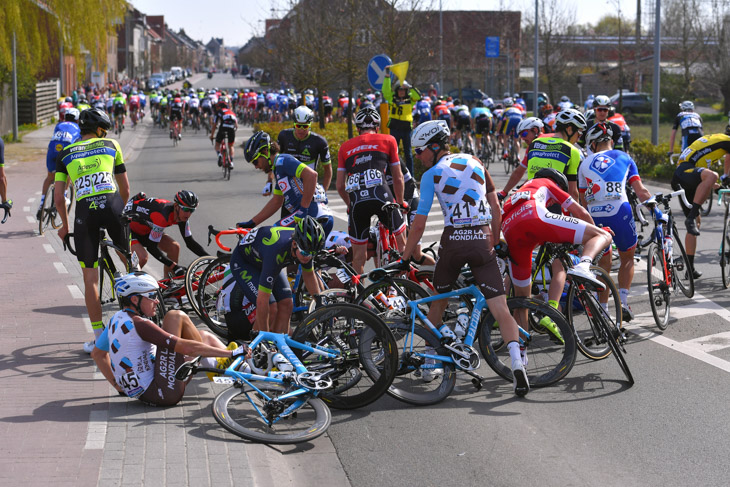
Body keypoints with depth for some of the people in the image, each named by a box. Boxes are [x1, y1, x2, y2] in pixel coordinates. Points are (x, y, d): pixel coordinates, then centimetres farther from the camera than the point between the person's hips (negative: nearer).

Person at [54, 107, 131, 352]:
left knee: (90, 278, 6)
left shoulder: (65, 154, 18)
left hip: (84, 212, 0)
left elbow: (59, 198, 12)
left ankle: (99, 336, 6)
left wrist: (65, 225, 27)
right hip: (112, 205, 0)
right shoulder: (111, 145, 18)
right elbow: (125, 189, 21)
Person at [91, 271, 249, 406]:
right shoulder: (138, 323, -19)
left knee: (205, 335, 14)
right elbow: (185, 347, -25)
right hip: (163, 393, -10)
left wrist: (119, 386, 25)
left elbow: (97, 353, 23)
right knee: (176, 316, -9)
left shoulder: (116, 319, 9)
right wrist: (231, 353, -23)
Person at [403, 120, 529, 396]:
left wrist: (405, 259, 6)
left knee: (438, 302, 21)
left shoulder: (431, 175, 1)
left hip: (453, 241, -2)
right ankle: (517, 363, -24)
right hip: (482, 240, 2)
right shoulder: (475, 163, 13)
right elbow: (495, 207, 14)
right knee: (500, 309, -4)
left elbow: (419, 224, -2)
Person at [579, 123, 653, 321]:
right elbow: (641, 191, 8)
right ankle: (623, 301, 2)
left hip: (595, 216, 2)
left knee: (604, 263, 19)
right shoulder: (623, 157, 15)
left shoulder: (585, 164, 19)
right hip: (619, 212, -2)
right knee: (627, 259, 19)